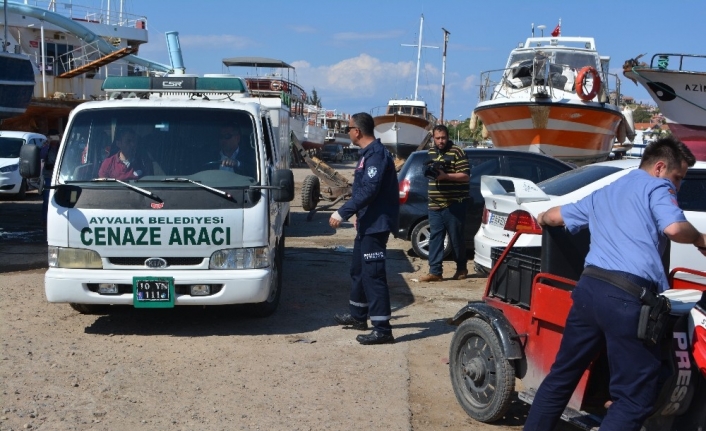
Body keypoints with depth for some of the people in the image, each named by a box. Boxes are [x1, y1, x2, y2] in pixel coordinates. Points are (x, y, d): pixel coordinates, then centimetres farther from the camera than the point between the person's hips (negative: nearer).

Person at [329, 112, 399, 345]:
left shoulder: (377, 155, -19)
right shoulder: (369, 153, 14)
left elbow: (368, 190, -28)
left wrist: (342, 213, -28)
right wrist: (358, 215, 26)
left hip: (376, 224, -11)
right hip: (367, 223, 11)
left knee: (373, 274, -10)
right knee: (358, 269, 21)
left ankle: (382, 329, -8)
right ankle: (358, 315, 36)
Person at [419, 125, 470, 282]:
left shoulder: (457, 152, -6)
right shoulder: (431, 152, 13)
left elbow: (465, 176, -12)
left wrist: (445, 176, -23)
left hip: (454, 204, -5)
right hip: (435, 204, 6)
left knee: (456, 237, 3)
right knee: (435, 237, 0)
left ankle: (461, 268, 19)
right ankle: (435, 271, 0)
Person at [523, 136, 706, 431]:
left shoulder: (603, 194, 28)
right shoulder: (657, 187, 6)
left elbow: (557, 216, 39)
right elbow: (674, 228, -12)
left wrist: (541, 218, 61)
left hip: (588, 287, 8)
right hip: (628, 296, -8)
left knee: (563, 374, 19)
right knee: (636, 395, -2)